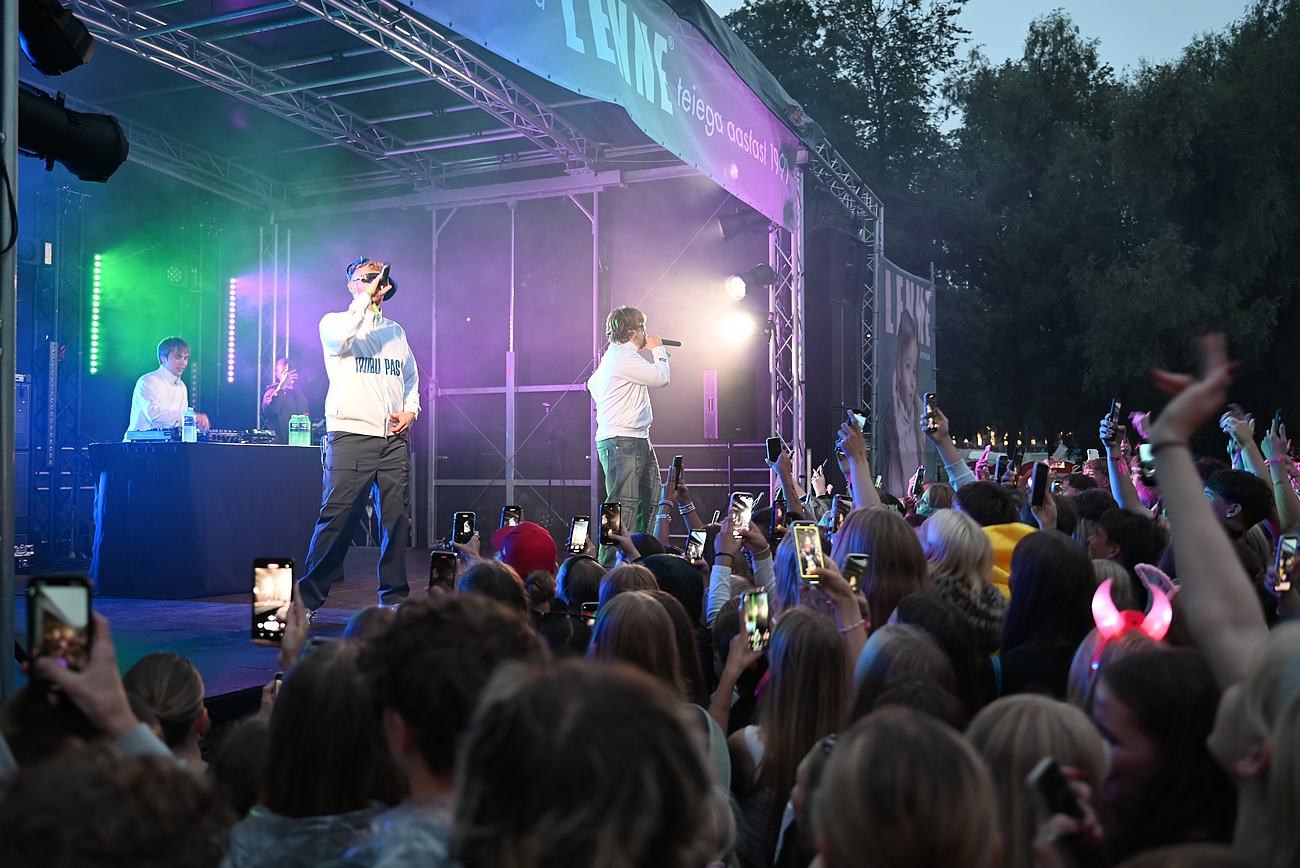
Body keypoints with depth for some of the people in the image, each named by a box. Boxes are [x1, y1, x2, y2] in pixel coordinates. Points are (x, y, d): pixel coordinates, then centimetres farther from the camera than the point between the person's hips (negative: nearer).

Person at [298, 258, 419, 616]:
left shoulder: (396, 331, 21)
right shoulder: (334, 322, 6)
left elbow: (412, 379, 28)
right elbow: (341, 333, -20)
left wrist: (410, 411, 10)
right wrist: (366, 296, -10)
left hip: (393, 439, 5)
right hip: (350, 435, -5)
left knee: (396, 519, 3)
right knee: (337, 517, -9)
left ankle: (394, 597, 12)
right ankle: (308, 598, -1)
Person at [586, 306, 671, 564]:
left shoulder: (613, 355, 20)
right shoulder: (625, 357, -12)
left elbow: (593, 383, 34)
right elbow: (662, 377, -11)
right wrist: (658, 350, 5)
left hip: (638, 441, 11)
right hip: (621, 442, -11)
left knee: (650, 503, 9)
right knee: (624, 507, -14)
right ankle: (611, 562, -15)